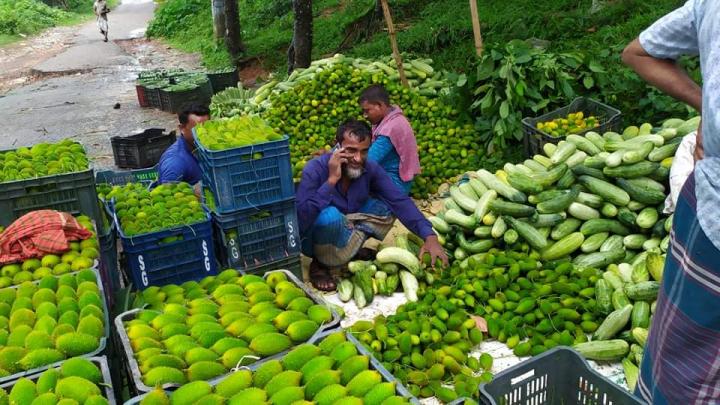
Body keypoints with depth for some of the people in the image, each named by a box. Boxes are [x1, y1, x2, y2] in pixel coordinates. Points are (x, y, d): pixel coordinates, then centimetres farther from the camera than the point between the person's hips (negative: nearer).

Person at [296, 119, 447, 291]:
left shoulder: (370, 168, -12)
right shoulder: (315, 169, -26)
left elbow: (400, 201, -16)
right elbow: (300, 219, -36)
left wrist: (429, 236, -29)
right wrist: (331, 180, -38)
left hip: (345, 231, 5)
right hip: (313, 238, -5)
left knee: (386, 205, -10)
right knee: (329, 216, -37)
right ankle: (319, 264, -10)